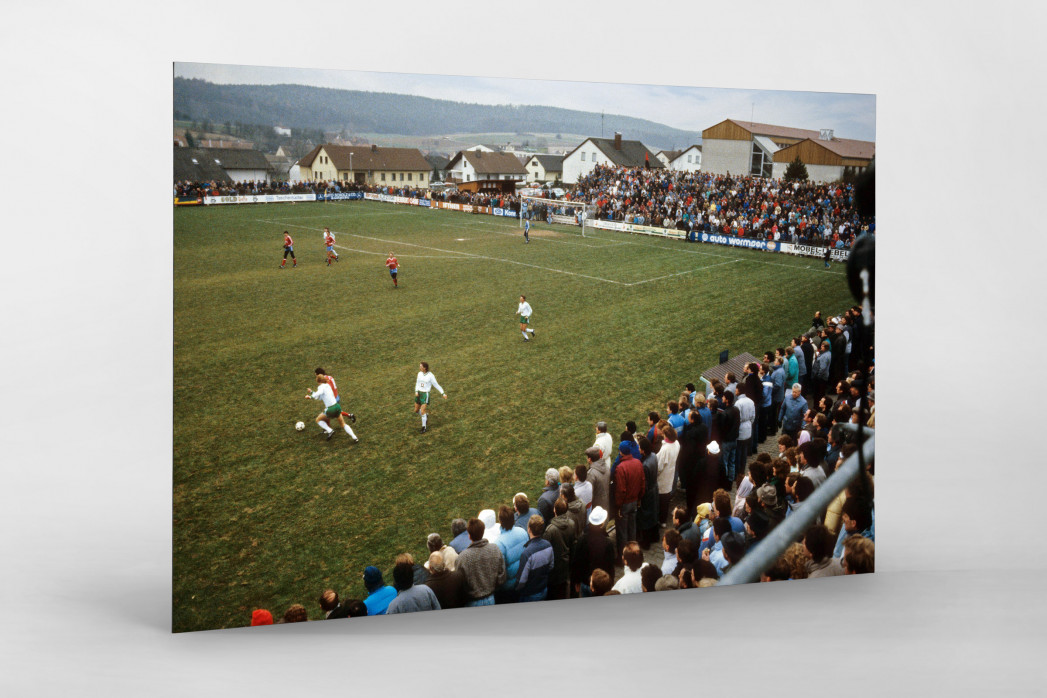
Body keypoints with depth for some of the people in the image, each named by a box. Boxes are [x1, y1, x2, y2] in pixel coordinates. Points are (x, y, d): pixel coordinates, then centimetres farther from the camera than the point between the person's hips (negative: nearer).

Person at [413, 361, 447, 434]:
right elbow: (418, 383, 12)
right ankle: (426, 415, 41)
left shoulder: (430, 376, -14)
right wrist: (416, 391, -5)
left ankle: (424, 427, 5)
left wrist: (443, 393, -12)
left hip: (425, 395, -6)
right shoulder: (419, 374, 3)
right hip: (418, 394, 6)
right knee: (416, 411, 11)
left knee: (422, 411, -11)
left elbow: (436, 385, -8)